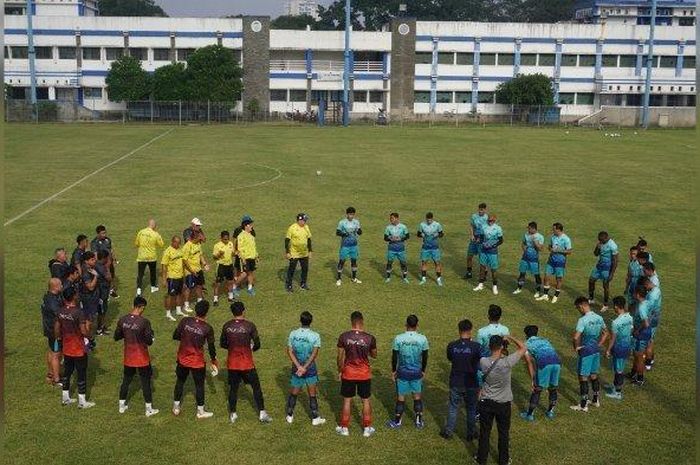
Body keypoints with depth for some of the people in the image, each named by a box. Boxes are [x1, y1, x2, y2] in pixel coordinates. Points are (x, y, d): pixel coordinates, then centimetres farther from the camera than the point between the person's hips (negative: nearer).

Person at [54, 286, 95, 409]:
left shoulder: (61, 312, -2)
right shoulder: (79, 313, -24)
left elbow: (56, 329, 9)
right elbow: (85, 333, -24)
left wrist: (58, 338, 25)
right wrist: (88, 324, -5)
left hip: (66, 349, 7)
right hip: (79, 350, -7)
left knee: (67, 372, 20)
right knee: (81, 374, 5)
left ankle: (65, 398, 32)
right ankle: (82, 402, 14)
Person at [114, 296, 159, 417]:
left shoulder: (122, 320, -7)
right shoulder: (144, 322, -21)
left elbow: (116, 337, 4)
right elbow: (149, 341, -17)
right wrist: (150, 334, 2)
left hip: (128, 357, 4)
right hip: (142, 358, -4)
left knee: (126, 380, 20)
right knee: (146, 382, 9)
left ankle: (122, 405, 31)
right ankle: (149, 409, 17)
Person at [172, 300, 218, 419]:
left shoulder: (185, 321, -12)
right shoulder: (207, 328, -17)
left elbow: (175, 336, -3)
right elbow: (211, 347, -8)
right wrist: (214, 361, 8)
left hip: (182, 359, 3)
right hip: (197, 362, -3)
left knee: (180, 382, 21)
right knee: (199, 385, 13)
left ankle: (176, 408, 34)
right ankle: (200, 411, 25)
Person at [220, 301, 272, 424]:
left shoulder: (227, 326, -3)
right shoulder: (250, 325, -13)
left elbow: (222, 344, 6)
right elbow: (257, 344, -10)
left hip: (232, 364, 3)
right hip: (247, 364, -3)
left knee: (233, 388, 15)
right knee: (256, 387, 10)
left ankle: (232, 414, 23)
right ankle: (262, 413, 15)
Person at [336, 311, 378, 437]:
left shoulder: (344, 337, -12)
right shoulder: (370, 338, -12)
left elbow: (340, 357, -5)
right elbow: (374, 355, 3)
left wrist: (339, 371, 10)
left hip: (348, 374, 0)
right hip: (364, 374, 0)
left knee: (347, 400, 14)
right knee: (366, 401, 14)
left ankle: (344, 428, 24)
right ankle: (367, 428, 23)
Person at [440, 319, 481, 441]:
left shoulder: (451, 346, -11)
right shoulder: (476, 346, -17)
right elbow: (480, 362, -3)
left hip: (455, 383, 1)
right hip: (471, 384, -1)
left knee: (453, 407, 17)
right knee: (471, 409, 16)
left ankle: (448, 432, 27)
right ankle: (471, 434, 28)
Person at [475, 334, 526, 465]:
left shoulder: (483, 362, -18)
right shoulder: (507, 362, -24)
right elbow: (523, 348, -11)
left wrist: (500, 355, 4)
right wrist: (509, 338, -4)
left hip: (486, 403, 1)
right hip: (503, 404, -1)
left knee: (484, 432, 16)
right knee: (504, 433, 18)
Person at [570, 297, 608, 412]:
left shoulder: (583, 320, -22)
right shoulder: (599, 318, 3)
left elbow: (576, 337, -30)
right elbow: (605, 333, 15)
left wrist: (576, 347, -12)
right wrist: (599, 345, 15)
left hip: (585, 351, -8)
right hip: (596, 350, 8)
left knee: (583, 377, 3)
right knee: (594, 375, 20)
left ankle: (583, 405, 9)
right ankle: (596, 400, 32)